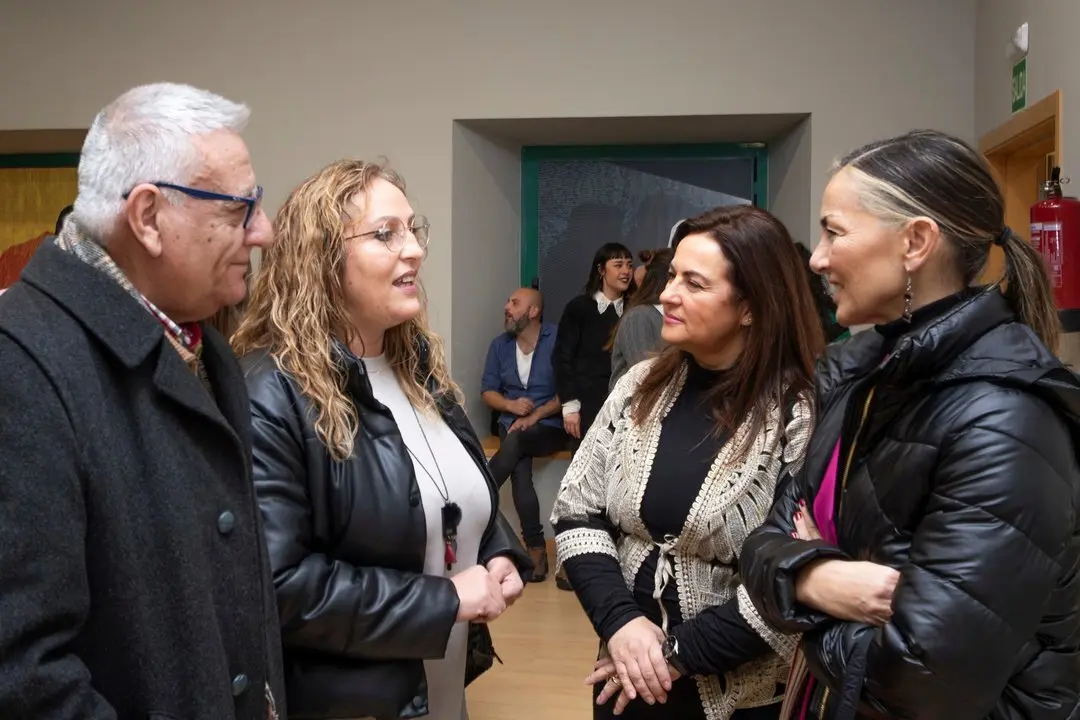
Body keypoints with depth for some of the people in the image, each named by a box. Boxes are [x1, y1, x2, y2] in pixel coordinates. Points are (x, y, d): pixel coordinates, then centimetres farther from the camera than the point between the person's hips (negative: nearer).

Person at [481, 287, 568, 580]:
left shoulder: (558, 339, -7)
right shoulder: (500, 345, 7)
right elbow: (487, 391, 11)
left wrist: (536, 415, -17)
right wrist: (511, 405, -9)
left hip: (550, 426, -3)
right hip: (512, 422, 3)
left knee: (515, 443, -35)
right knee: (520, 470, -27)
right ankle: (536, 548, -23)